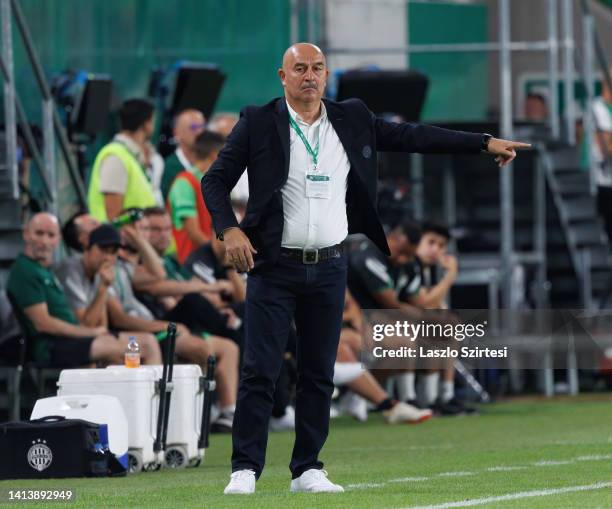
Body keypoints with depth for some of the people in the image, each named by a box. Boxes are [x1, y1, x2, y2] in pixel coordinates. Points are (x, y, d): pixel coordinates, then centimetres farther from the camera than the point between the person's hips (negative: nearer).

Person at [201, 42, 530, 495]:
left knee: (320, 374, 7)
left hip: (330, 269, 4)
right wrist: (230, 229, -16)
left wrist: (485, 143, 8)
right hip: (275, 267, -4)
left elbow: (410, 137, 11)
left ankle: (307, 470, 13)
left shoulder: (352, 119, 8)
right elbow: (215, 181, 1)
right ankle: (245, 469, -2)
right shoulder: (258, 123, -2)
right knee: (260, 372, -6)